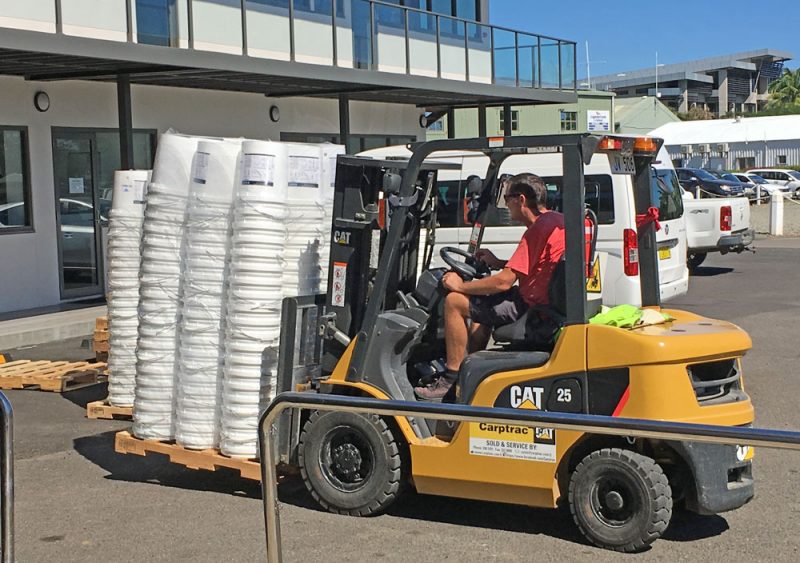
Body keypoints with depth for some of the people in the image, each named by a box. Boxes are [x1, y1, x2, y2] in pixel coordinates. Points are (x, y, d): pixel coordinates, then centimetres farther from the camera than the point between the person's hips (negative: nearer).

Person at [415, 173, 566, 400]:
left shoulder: (538, 229, -21)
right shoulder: (557, 220, 9)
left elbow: (504, 282, -23)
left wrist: (461, 286, -9)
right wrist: (498, 263, 15)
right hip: (549, 303, 10)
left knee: (455, 302, -8)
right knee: (479, 308, 31)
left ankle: (451, 380, -2)